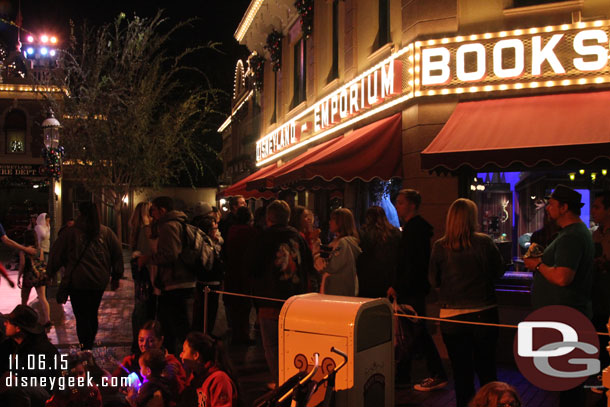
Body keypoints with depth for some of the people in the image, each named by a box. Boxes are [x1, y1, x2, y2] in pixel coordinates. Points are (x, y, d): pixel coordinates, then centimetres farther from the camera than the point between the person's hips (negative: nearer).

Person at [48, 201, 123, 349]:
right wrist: (116, 277, 14)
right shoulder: (106, 232, 2)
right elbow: (118, 255, 6)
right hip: (99, 282, 4)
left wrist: (50, 272, 15)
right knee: (93, 314, 17)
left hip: (78, 283, -3)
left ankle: (85, 347, 1)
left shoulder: (70, 233, -6)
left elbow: (56, 255, 1)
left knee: (82, 317, 3)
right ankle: (90, 344, 27)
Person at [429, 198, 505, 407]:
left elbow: (434, 281, 0)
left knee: (461, 372, 11)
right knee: (486, 369, 18)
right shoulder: (485, 242, -10)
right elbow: (499, 270, 3)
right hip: (484, 314, 1)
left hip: (452, 317, 0)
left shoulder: (440, 247, -9)